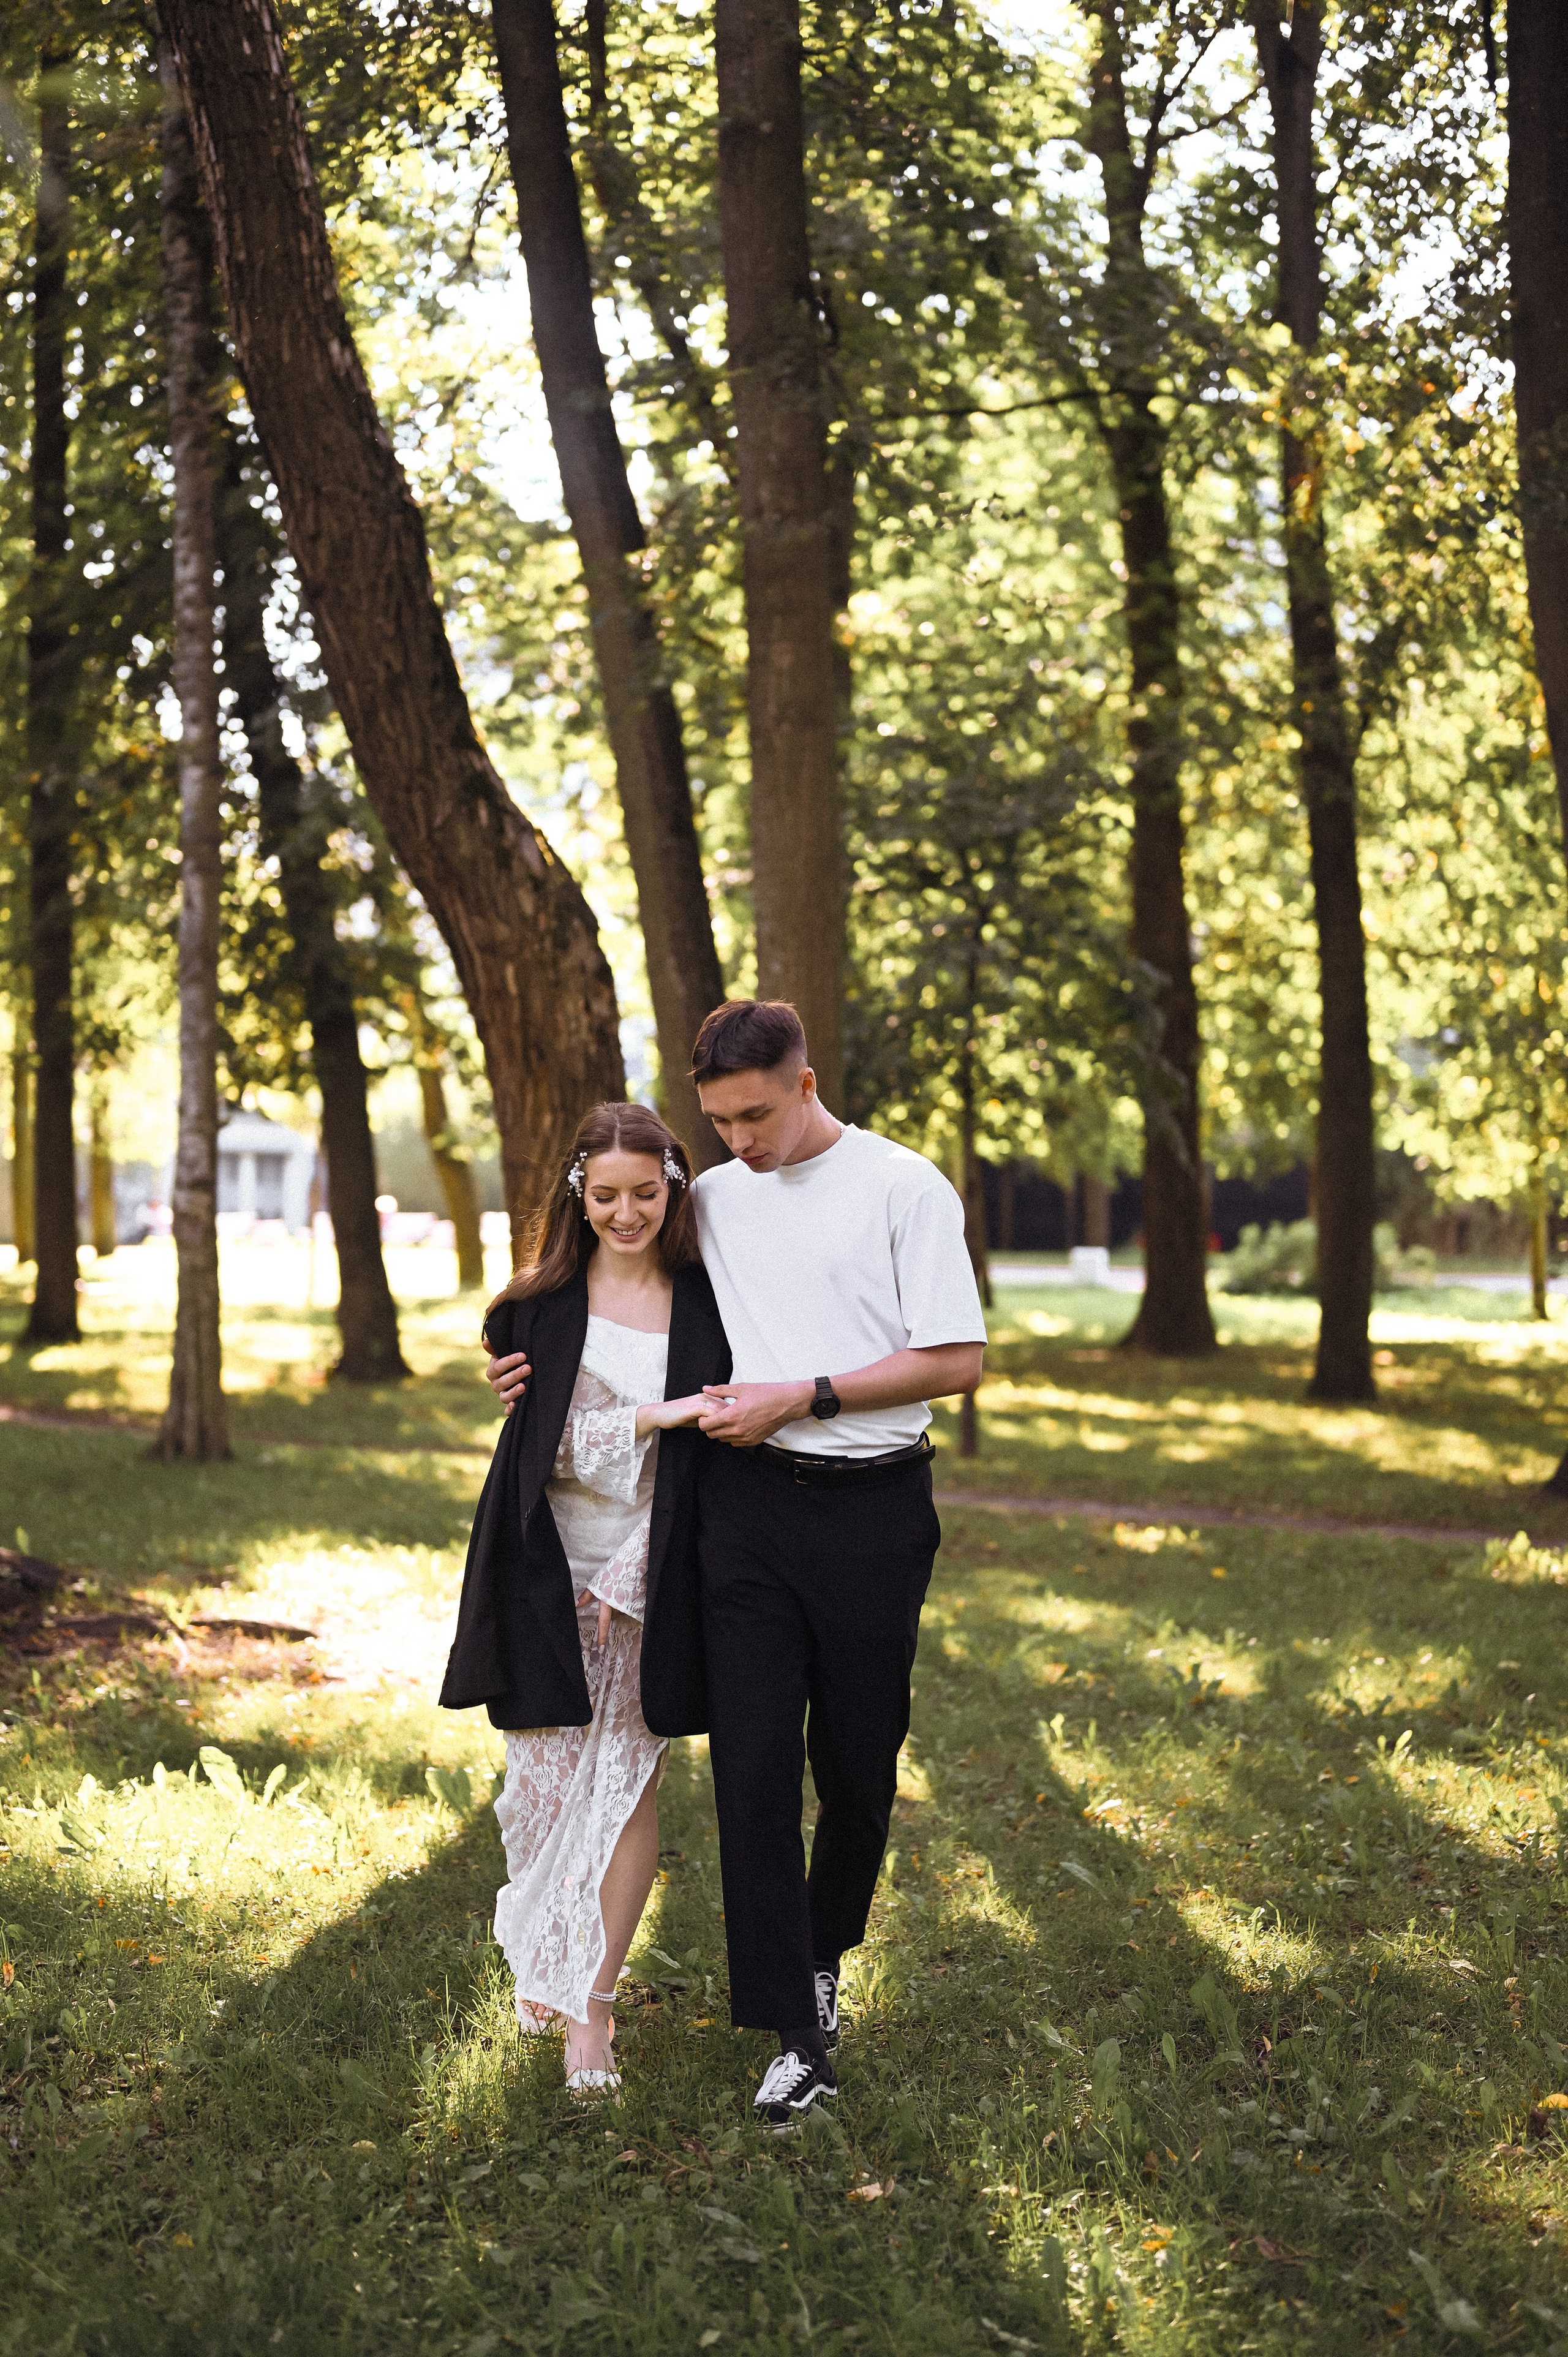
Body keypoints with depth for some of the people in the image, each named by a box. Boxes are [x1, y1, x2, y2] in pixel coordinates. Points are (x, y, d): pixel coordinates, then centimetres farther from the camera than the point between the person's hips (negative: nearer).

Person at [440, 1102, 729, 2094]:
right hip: (550, 1574, 0)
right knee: (549, 1781, 4)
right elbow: (554, 1443, -8)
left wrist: (630, 1579, -9)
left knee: (629, 1783, -1)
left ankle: (589, 2005, 6)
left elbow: (707, 1458, -1)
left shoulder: (703, 1306, 1)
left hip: (651, 1577, 0)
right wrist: (661, 1416, -20)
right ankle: (544, 1960, 28)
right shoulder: (543, 1306, 0)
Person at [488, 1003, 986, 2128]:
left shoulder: (906, 1187, -3)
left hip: (872, 1507, -3)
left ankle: (824, 1958, 33)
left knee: (859, 1760, 7)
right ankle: (797, 2033, -1)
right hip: (749, 1503, 3)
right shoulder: (712, 1199, 12)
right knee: (754, 1761, -6)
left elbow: (958, 1359, -7)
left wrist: (803, 1396, -12)